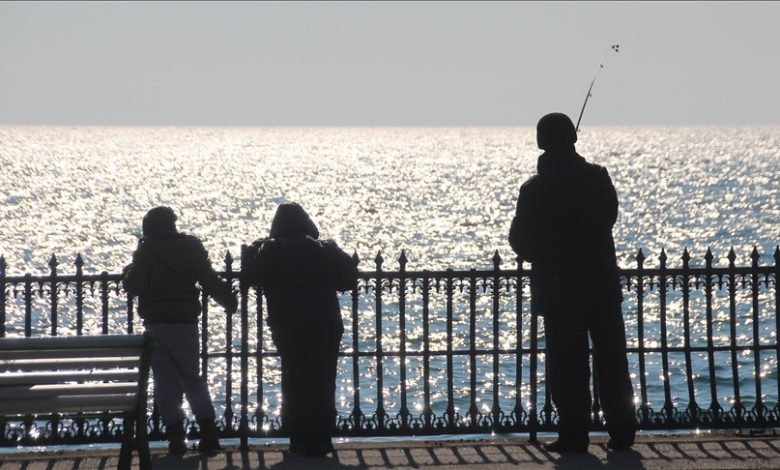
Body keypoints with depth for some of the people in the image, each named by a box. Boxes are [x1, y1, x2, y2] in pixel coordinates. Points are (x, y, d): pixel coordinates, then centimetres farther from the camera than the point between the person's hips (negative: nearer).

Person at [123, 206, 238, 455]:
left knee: (166, 382, 3)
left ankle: (176, 438, -2)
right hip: (186, 322, 3)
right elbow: (211, 281, 7)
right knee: (193, 379, 15)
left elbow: (133, 287, -9)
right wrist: (230, 302, 22)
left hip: (156, 325, -3)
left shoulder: (146, 251, -4)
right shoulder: (192, 247, 5)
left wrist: (129, 271, 12)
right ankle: (209, 433, 4)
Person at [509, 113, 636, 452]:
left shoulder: (534, 189, -11)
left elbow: (520, 241, -4)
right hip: (603, 282, 3)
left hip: (558, 289, -2)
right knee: (612, 363, 10)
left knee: (567, 368, 3)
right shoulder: (598, 177, -3)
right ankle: (622, 431, 12)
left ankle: (574, 435, 2)